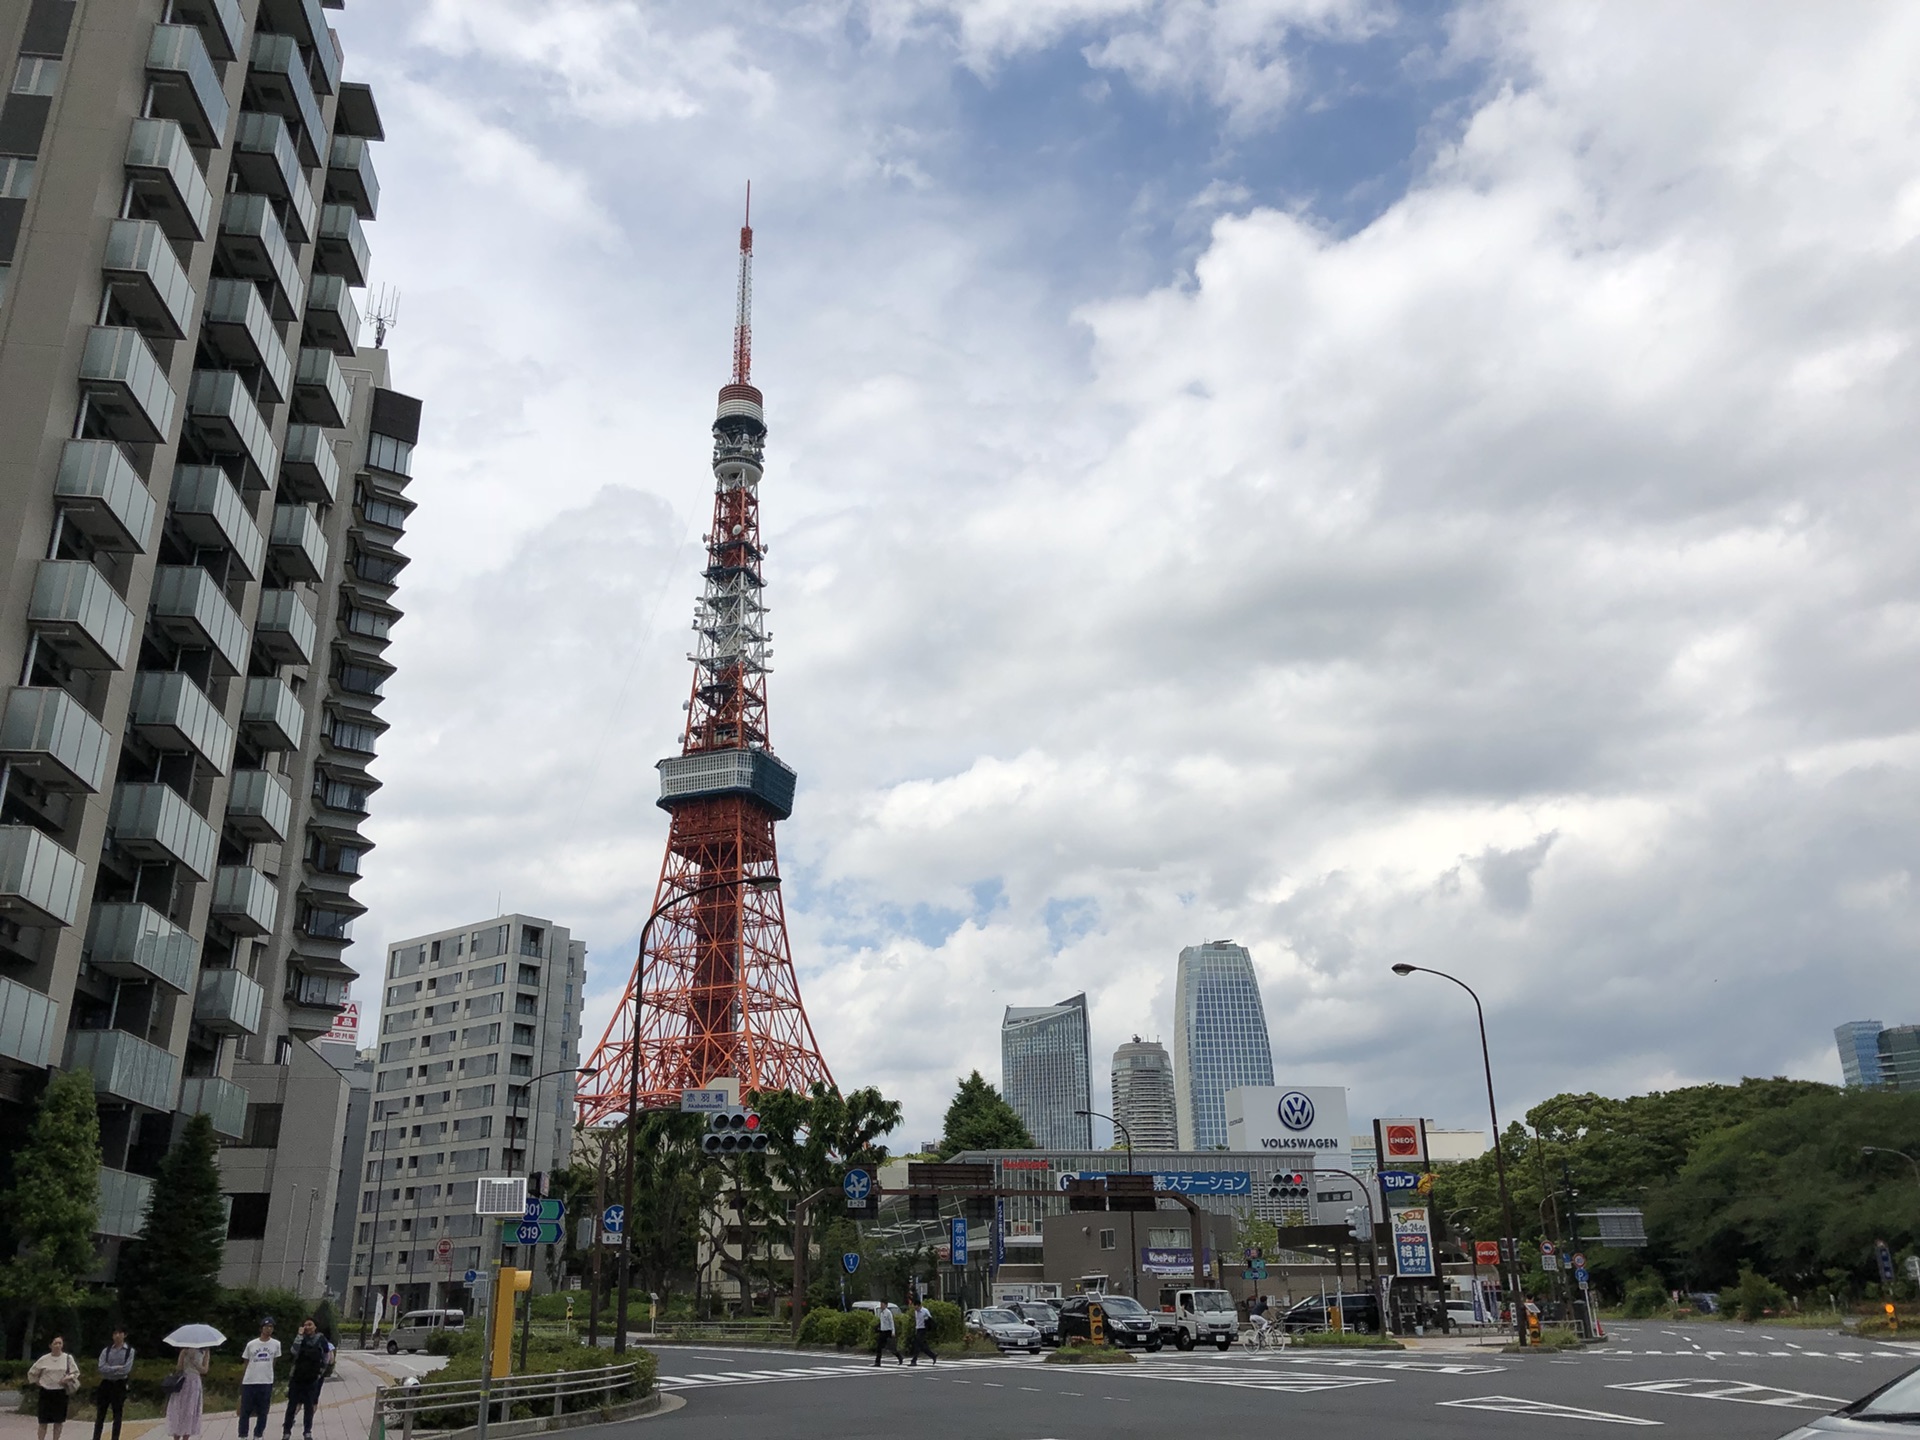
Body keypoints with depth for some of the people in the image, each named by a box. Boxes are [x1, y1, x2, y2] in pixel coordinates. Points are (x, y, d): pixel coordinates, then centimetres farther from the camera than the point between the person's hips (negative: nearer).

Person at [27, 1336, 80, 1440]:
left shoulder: (68, 1358, -1)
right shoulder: (44, 1359, -2)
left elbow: (76, 1373, 1)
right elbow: (32, 1373, 11)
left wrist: (68, 1378, -17)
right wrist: (37, 1382, 2)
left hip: (61, 1393, 0)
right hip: (46, 1392, 0)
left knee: (58, 1421, 5)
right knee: (43, 1421, 1)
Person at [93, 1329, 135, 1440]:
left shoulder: (129, 1351, -2)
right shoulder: (106, 1351, 5)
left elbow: (126, 1369, -11)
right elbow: (101, 1368, -7)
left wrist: (110, 1370, -8)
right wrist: (117, 1368, -15)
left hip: (120, 1385, -2)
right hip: (106, 1384, 2)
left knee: (117, 1415, 3)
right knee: (100, 1414, 4)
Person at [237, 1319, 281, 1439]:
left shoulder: (276, 1344, 2)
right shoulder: (251, 1344, 2)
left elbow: (273, 1363, 10)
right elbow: (246, 1364, 9)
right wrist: (241, 1383, 11)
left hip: (266, 1382, 0)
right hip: (249, 1382, 0)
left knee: (262, 1412, 7)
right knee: (245, 1411, 5)